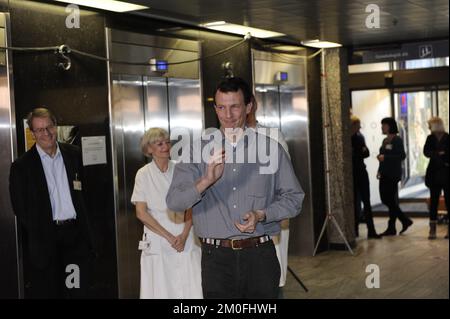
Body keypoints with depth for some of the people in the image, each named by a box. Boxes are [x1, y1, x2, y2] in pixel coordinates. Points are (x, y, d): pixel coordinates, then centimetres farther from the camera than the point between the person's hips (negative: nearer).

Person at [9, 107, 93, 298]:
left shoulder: (74, 154, 8)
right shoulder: (22, 166, -4)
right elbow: (20, 209, -2)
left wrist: (84, 229, 7)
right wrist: (37, 237, -3)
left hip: (75, 233, 3)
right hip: (45, 238, -3)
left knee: (78, 290, 7)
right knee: (46, 292, 3)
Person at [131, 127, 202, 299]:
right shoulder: (144, 174, 0)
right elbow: (141, 213, -3)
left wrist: (184, 235, -9)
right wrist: (169, 237, -9)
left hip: (185, 240, 1)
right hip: (157, 242, -1)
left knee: (191, 289, -5)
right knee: (161, 289, 0)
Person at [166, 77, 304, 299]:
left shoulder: (270, 148, 6)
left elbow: (293, 198, 9)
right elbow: (174, 202, -6)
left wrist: (261, 215, -8)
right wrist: (207, 181, -24)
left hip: (260, 255, 1)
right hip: (216, 257, -1)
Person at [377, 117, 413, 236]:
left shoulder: (397, 140, -9)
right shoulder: (385, 141, 16)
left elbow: (402, 156, -17)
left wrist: (385, 157, -21)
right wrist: (380, 170, 13)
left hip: (393, 174, -9)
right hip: (384, 174, 9)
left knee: (391, 200, -5)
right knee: (385, 199, 7)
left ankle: (391, 228, 4)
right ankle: (405, 221, 19)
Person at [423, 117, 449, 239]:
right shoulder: (430, 138, 5)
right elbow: (426, 152, -8)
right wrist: (438, 154, -22)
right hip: (434, 175, 3)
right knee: (433, 202, 4)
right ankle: (432, 230, 7)